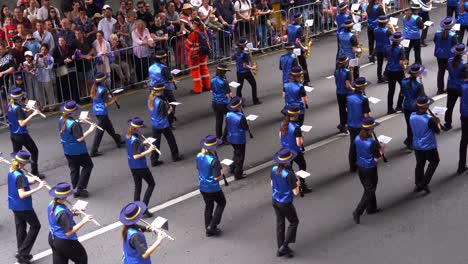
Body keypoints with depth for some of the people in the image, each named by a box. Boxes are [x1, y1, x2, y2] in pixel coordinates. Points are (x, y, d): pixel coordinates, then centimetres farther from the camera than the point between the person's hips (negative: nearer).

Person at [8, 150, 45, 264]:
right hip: (23, 206, -8)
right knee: (35, 226, 7)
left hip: (14, 205, 8)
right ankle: (23, 253, 5)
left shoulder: (11, 171, 1)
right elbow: (22, 194, -31)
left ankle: (22, 254, 26)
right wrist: (38, 188, -32)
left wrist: (31, 180, -3)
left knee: (20, 227, 18)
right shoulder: (19, 176, -27)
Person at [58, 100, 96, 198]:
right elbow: (79, 138, -27)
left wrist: (80, 122, 10)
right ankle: (80, 188, 8)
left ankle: (75, 190, 25)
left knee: (74, 169, 19)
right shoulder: (74, 124, -29)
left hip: (67, 151, 7)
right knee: (88, 165, 12)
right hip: (78, 151, -7)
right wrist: (90, 130, -21)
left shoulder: (61, 120, -3)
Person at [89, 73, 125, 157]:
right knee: (100, 131, -1)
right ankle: (94, 151, 2)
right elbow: (106, 104, -21)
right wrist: (113, 100, -4)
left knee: (109, 126, 24)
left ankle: (118, 141, 41)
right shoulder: (103, 90, -22)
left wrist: (108, 96, 8)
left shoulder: (94, 88, 2)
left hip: (96, 110, 9)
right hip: (102, 112, -9)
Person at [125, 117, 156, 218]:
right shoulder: (135, 140, -26)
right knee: (151, 184, 9)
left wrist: (143, 143, 11)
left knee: (137, 187, 17)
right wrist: (148, 151, -30)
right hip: (140, 166, -8)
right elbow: (136, 156, -30)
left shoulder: (128, 136, 1)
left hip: (132, 166, 8)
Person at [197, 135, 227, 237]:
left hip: (202, 187, 6)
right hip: (213, 188, -6)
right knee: (221, 203, 19)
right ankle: (212, 226, 14)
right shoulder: (214, 160, -28)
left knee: (208, 206, 22)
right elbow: (217, 178, -25)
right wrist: (222, 171, -4)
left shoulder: (199, 156, -6)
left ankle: (208, 229, 31)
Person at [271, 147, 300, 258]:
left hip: (275, 201, 6)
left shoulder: (274, 170, -8)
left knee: (280, 224, 19)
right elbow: (295, 192, -23)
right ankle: (284, 246, 15)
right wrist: (298, 184, -3)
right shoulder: (289, 174, -28)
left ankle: (280, 249, 29)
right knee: (294, 222, 17)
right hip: (285, 203, -6)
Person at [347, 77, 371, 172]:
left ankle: (352, 166, 21)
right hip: (361, 126, -5)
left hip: (351, 125, 5)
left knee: (352, 145, 14)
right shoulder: (363, 99, -21)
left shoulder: (349, 97, -6)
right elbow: (366, 115, -19)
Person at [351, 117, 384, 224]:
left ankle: (371, 208, 39)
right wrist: (381, 150, -3)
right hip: (370, 170, -7)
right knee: (369, 192, 7)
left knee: (368, 189, 24)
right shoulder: (373, 143, -25)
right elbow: (376, 159, -21)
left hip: (360, 168, 7)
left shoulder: (357, 139, -7)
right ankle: (358, 212, 0)